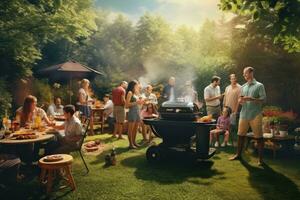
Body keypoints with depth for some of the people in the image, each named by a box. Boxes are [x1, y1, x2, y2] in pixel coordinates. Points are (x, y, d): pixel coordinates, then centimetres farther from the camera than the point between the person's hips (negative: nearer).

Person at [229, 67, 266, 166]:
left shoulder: (259, 85, -2)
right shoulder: (243, 87, 14)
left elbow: (263, 99, -9)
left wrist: (251, 99, -22)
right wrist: (240, 100, -5)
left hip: (255, 115, -5)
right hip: (244, 114, 5)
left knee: (259, 137, 2)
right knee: (241, 135, 9)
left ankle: (260, 158, 12)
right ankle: (238, 154, 21)